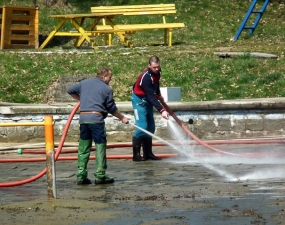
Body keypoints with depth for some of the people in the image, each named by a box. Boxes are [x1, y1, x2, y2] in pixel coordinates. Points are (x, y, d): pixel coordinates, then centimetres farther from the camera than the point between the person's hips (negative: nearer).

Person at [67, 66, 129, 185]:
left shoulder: (84, 83, 15)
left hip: (83, 118, 5)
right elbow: (112, 109, 6)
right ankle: (100, 175, -1)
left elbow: (70, 90, 24)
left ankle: (81, 176, 8)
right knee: (100, 146, 1)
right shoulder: (106, 89, 2)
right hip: (96, 118, -5)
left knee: (83, 148, 9)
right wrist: (122, 118, 21)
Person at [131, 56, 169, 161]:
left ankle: (148, 153, 15)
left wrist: (158, 95, 20)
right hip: (139, 100, -8)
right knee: (142, 126, -17)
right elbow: (151, 97, -36)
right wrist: (161, 110, -41)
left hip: (148, 100, 8)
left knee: (150, 127, 9)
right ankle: (136, 154, -12)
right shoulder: (146, 77, -33)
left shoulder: (157, 72, -7)